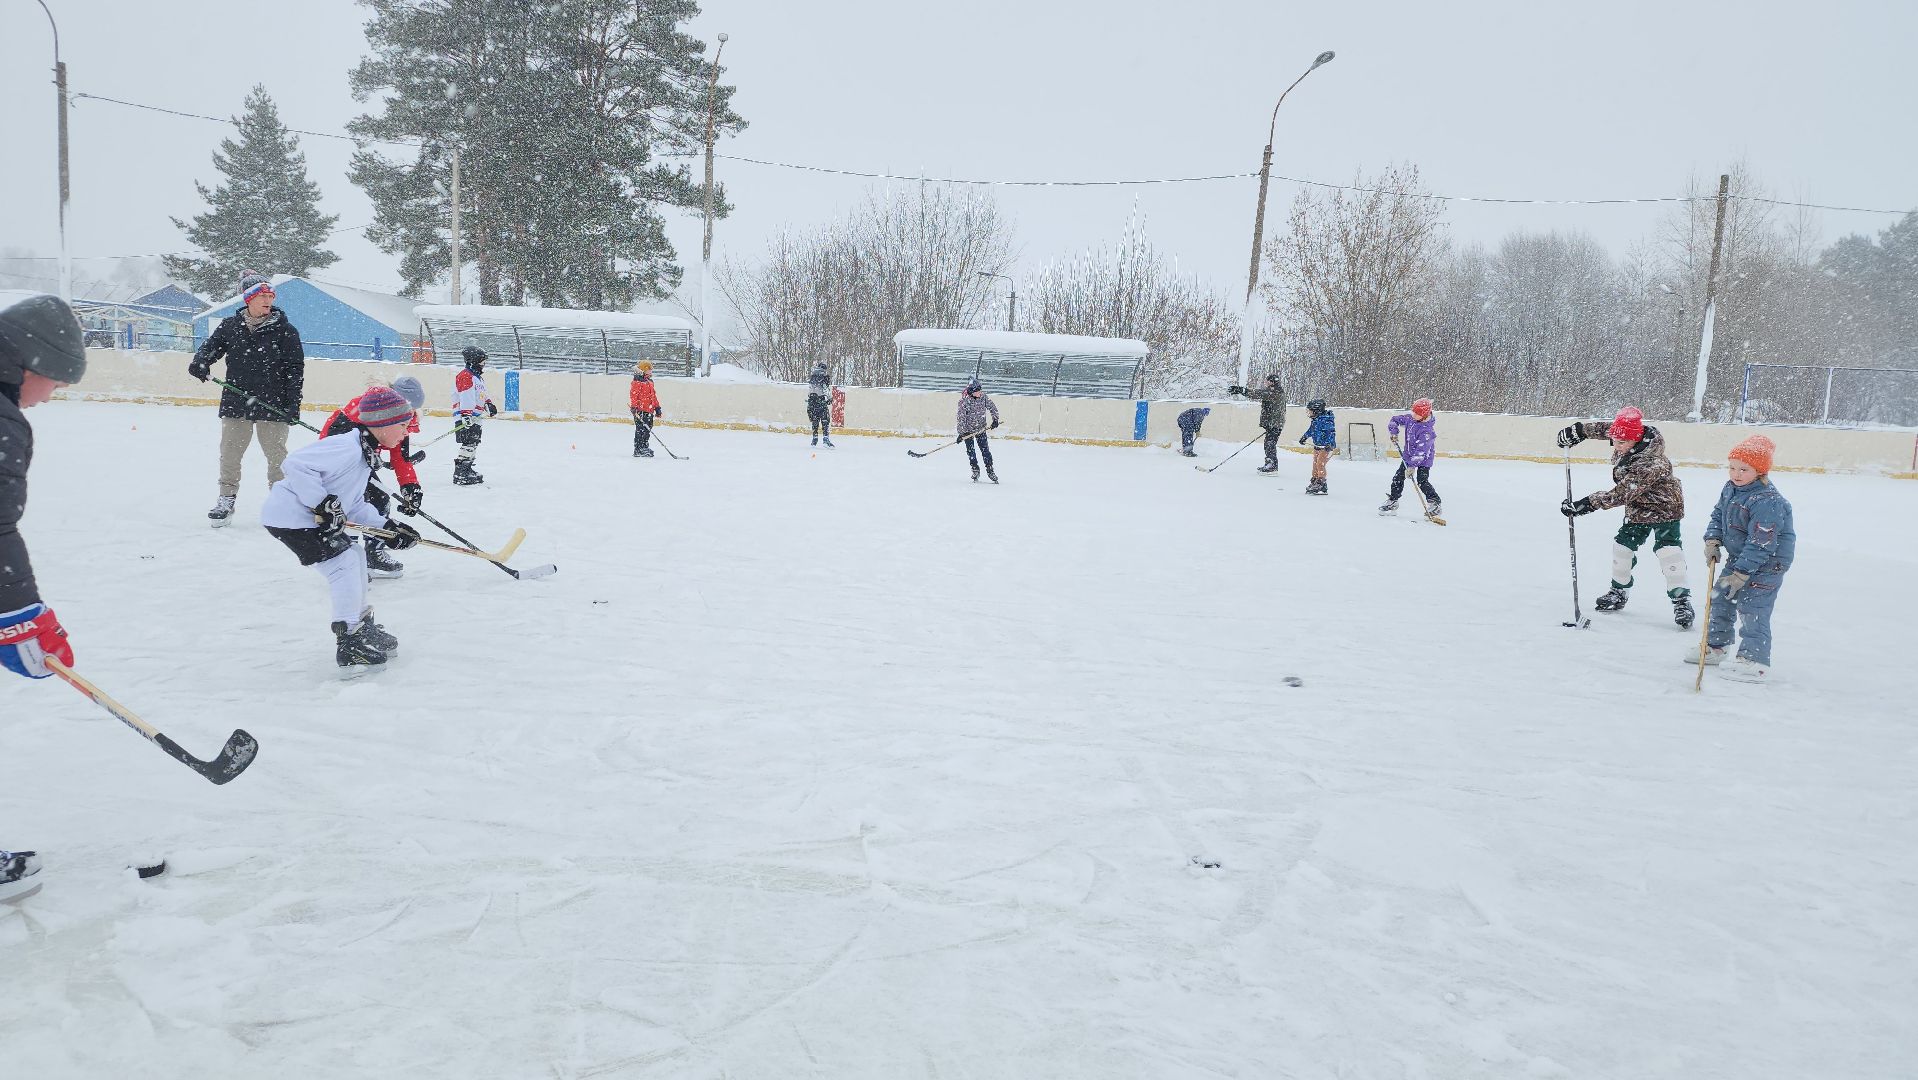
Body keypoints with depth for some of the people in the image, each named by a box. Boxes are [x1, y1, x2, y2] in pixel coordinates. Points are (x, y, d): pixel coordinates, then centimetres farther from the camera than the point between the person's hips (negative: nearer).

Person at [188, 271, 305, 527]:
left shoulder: (284, 330, -3)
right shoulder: (230, 325, 5)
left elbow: (295, 368, -4)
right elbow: (211, 345, 12)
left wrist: (293, 403, -10)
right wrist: (201, 362, -12)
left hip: (273, 406, -3)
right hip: (235, 403, 3)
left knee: (276, 455, 5)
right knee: (229, 454, 8)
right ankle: (226, 500, 19)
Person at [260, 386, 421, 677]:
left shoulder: (367, 453, 11)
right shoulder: (348, 448, -22)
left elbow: (354, 505, 15)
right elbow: (296, 463, -31)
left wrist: (387, 526, 7)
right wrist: (323, 504, -29)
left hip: (309, 518, 11)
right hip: (290, 518, -11)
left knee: (354, 555, 17)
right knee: (344, 563, -13)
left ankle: (361, 624, 32)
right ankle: (350, 645, -9)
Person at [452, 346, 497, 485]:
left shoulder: (479, 377, 20)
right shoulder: (465, 377, -14)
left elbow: (482, 395, 31)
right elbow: (466, 398, -24)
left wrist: (488, 404, 15)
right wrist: (466, 415, -31)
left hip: (475, 417, 11)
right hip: (466, 418, -11)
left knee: (474, 443, 16)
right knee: (469, 443, -15)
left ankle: (467, 470, 27)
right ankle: (460, 474, -15)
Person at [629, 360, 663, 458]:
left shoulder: (650, 382, 19)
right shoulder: (637, 382, -9)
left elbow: (653, 396, 25)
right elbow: (633, 395, -15)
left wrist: (657, 408, 23)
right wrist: (634, 407, -22)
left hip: (649, 411, 9)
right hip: (640, 410, -9)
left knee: (647, 429, 12)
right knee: (640, 430, -7)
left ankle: (645, 447, 22)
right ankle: (638, 450, -4)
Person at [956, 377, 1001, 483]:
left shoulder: (983, 396, -9)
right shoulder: (964, 401, -21)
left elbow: (992, 407, 4)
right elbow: (961, 417, -20)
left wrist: (995, 419, -7)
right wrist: (961, 432, -22)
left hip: (981, 428, 3)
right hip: (968, 429, -3)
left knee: (985, 449, 1)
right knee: (970, 451, 1)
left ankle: (990, 470, 10)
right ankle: (975, 470, 17)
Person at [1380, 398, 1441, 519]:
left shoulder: (1427, 430, -30)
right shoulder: (1409, 418, -9)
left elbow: (1421, 451, -33)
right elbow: (1394, 420, 7)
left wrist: (1412, 465, -34)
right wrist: (1394, 432, -10)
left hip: (1424, 459, -7)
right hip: (1408, 454, 8)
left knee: (1422, 482, -16)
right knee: (1398, 477, 6)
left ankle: (1434, 504, -3)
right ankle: (1392, 502, 16)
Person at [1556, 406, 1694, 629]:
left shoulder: (1651, 464, -38)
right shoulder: (1628, 438, -16)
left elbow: (1621, 495, -38)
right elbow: (1605, 427, 6)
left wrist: (1587, 504, -39)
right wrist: (1579, 429, 1)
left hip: (1664, 506, -8)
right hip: (1638, 507, 8)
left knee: (1667, 550, -18)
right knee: (1623, 545, 9)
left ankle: (1681, 601, -11)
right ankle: (1619, 591, 25)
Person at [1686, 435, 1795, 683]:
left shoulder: (1768, 501, -27)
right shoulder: (1730, 489, 1)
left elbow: (1761, 544, -28)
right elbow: (1718, 515, 14)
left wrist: (1741, 573, -26)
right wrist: (1712, 541, -3)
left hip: (1766, 563, -9)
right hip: (1738, 557, 9)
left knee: (1752, 608, -13)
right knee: (1721, 599, 15)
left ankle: (1755, 661, -10)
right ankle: (1714, 646, 29)